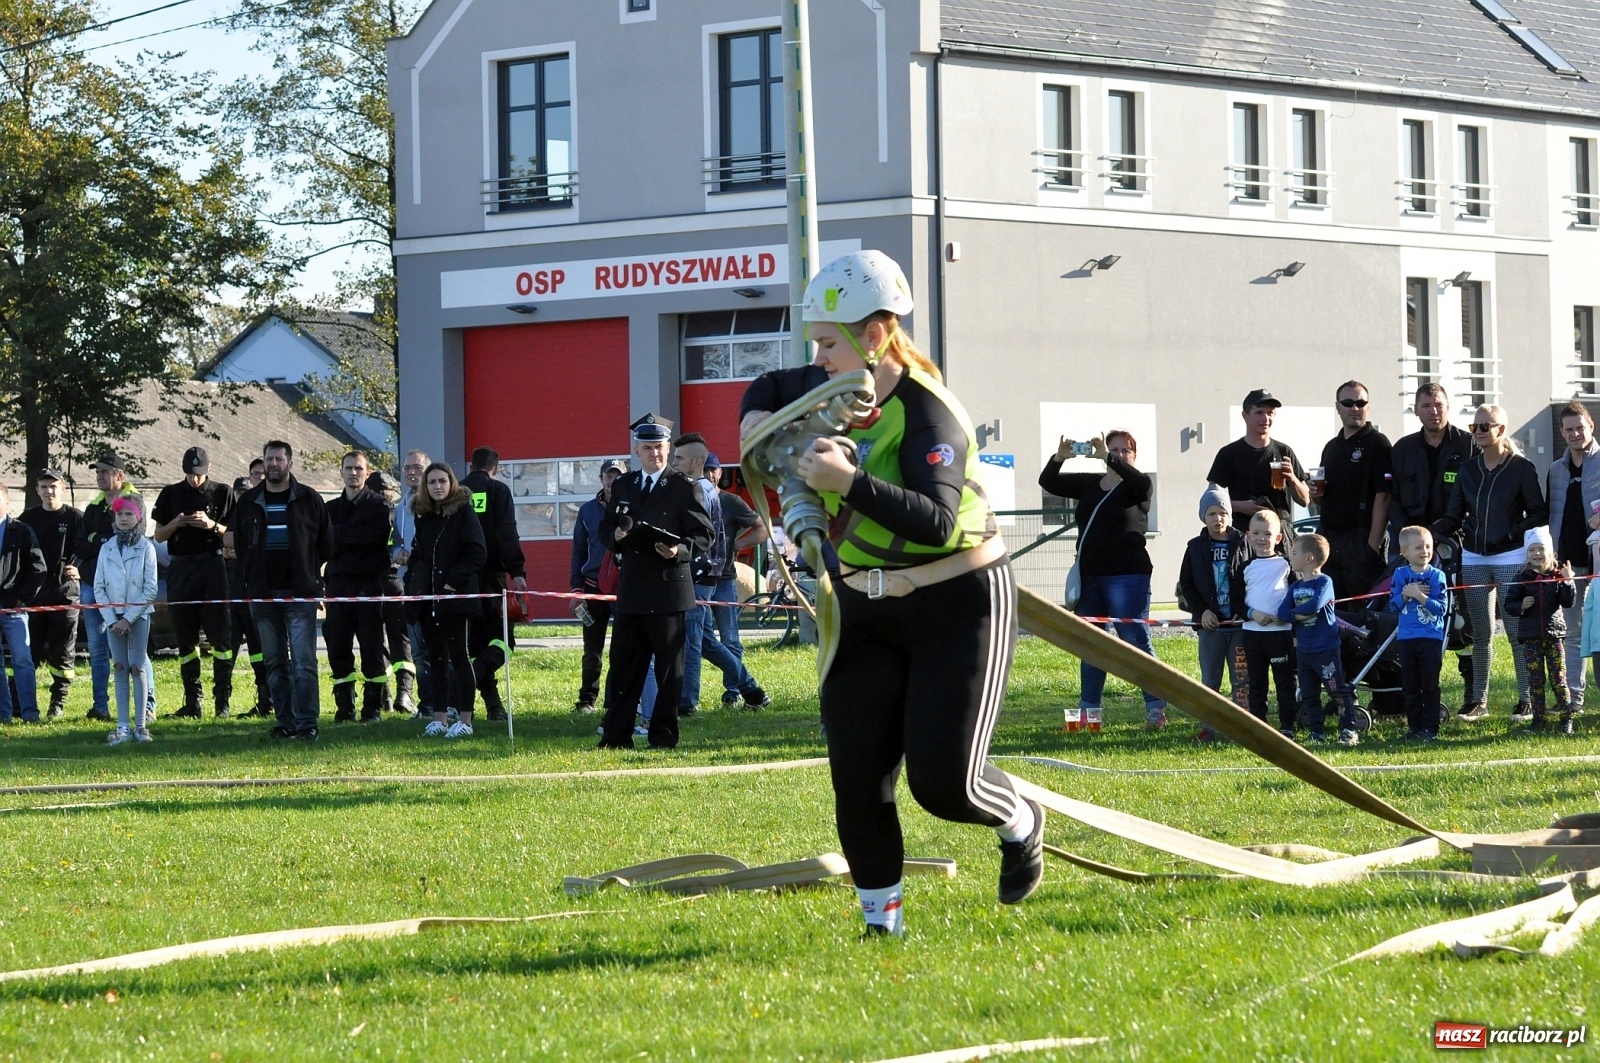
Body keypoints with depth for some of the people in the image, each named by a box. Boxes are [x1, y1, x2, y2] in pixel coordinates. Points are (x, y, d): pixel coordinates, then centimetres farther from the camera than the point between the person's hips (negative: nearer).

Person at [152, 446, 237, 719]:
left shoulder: (223, 493, 6)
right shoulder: (171, 494, 11)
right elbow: (158, 536, 12)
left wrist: (212, 525, -12)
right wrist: (175, 524, -8)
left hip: (213, 566, -2)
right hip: (181, 569, 2)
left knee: (221, 637, -8)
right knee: (185, 639, 4)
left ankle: (222, 701, -5)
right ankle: (192, 701, 9)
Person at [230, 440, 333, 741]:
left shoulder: (309, 500, 3)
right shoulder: (249, 502, 11)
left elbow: (325, 544, 9)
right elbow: (240, 545, 19)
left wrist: (308, 573, 6)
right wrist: (255, 574, 11)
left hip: (300, 594, -3)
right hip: (262, 593, 3)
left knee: (303, 661, -9)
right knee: (274, 662, 5)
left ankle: (307, 722, -10)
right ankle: (285, 721, 10)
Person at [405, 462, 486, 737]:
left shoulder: (463, 513, -5)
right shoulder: (424, 515, 14)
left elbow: (477, 553, -10)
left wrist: (454, 580, -15)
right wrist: (412, 582, 6)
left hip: (453, 597, -6)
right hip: (426, 598, 6)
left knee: (458, 655, -4)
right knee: (436, 657, 9)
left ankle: (465, 719, -2)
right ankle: (439, 717, 13)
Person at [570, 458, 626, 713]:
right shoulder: (588, 510, 8)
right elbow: (578, 550, 11)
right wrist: (576, 587, 4)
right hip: (594, 586, 2)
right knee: (592, 649, 5)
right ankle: (587, 700, 11)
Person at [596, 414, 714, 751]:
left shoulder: (684, 488, 0)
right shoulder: (622, 487, 15)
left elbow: (703, 534, -4)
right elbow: (606, 529, 19)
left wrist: (680, 549, -23)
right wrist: (616, 536, -5)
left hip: (669, 588, -4)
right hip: (631, 590, 4)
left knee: (669, 669, 1)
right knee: (623, 666, 5)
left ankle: (663, 735, 7)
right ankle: (616, 735, 9)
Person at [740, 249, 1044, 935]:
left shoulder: (927, 413, -22)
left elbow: (936, 523, -35)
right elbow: (768, 388, 23)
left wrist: (851, 482, -46)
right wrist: (756, 421, 0)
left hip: (958, 605, -6)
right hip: (867, 611, 7)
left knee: (941, 782, -10)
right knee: (857, 780, -5)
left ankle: (1021, 826, 23)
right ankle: (881, 921, 9)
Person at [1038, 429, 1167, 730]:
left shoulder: (1135, 487, -1)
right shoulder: (1088, 484, 13)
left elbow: (1140, 483, -25)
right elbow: (1048, 482, 9)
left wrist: (1107, 458, -31)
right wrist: (1059, 457, -11)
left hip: (1127, 577, -6)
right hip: (1089, 577, 6)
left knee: (1137, 641, -8)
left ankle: (1156, 709, -7)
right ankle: (1089, 712, 14)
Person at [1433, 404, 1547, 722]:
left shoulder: (1521, 468, -4)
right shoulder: (1468, 469, 9)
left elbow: (1539, 515, -3)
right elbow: (1454, 516, 8)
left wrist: (1512, 533, -16)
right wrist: (1430, 532, -10)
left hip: (1510, 557, -4)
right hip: (1473, 558, 4)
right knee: (1480, 632, 7)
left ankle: (1526, 699, 1)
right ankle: (1478, 699, 12)